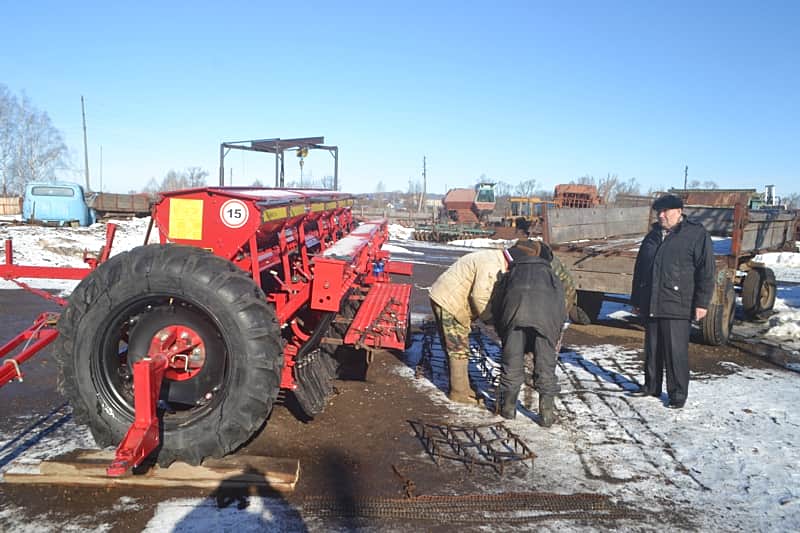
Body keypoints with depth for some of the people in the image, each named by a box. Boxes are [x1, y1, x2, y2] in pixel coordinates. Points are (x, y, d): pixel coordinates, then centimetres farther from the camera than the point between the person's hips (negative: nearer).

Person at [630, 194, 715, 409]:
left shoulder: (696, 234, -4)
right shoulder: (653, 236, 15)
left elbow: (706, 271, -8)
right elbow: (639, 269, 20)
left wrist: (701, 302, -13)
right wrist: (636, 300, 19)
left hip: (677, 308, -6)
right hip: (650, 306, 6)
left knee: (676, 351, -2)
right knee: (652, 349, 14)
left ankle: (678, 393, 10)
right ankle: (651, 386, 28)